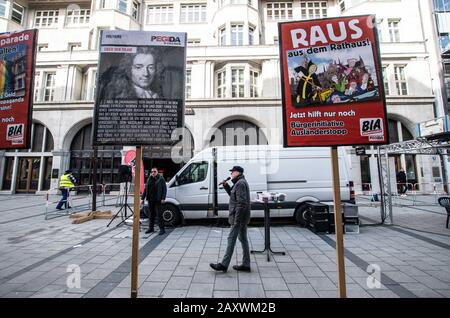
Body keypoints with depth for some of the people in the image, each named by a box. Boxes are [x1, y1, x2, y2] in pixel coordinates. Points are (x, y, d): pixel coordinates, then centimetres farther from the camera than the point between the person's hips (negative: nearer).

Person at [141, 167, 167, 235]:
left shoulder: (161, 179, -3)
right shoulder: (149, 180, 14)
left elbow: (164, 189, -7)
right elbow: (145, 189, 17)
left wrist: (163, 198, -14)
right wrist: (143, 198, 13)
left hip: (158, 200, -6)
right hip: (150, 200, 6)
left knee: (159, 214, -5)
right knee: (151, 214, 14)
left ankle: (162, 229, 3)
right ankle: (151, 228, 26)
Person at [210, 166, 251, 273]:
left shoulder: (240, 183, -17)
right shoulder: (240, 183, 16)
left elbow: (241, 203, -23)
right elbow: (233, 195, 24)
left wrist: (237, 219, -23)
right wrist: (226, 186, 10)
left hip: (239, 217, -10)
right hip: (243, 217, 11)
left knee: (231, 239, -3)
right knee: (243, 239, 14)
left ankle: (224, 265, 6)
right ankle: (246, 265, 22)